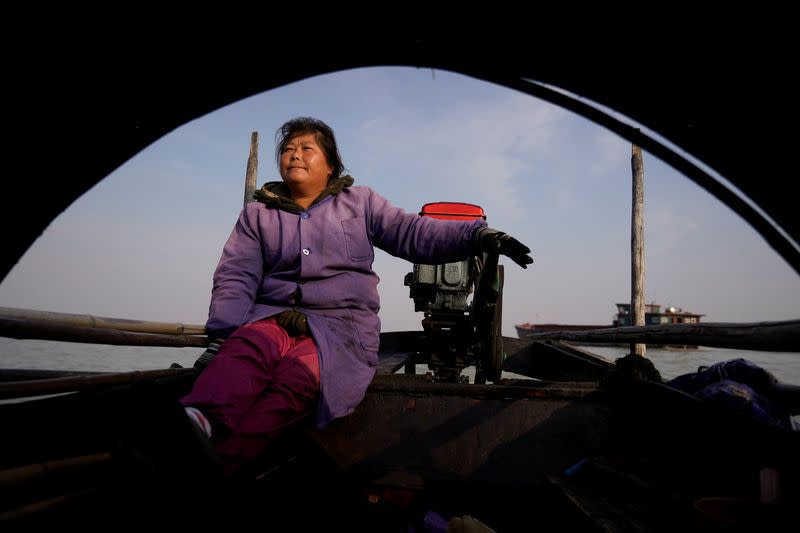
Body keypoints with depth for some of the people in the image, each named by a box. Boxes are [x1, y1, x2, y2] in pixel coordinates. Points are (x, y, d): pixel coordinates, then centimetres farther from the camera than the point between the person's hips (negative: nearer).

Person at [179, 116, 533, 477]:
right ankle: (195, 423, -62)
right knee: (244, 350, -35)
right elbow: (235, 278, 8)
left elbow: (415, 234, 6)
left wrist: (477, 235, -11)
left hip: (341, 324, -1)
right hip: (272, 315, 2)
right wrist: (220, 336, -9)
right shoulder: (258, 213, 18)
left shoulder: (359, 202, 16)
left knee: (296, 379, -34)